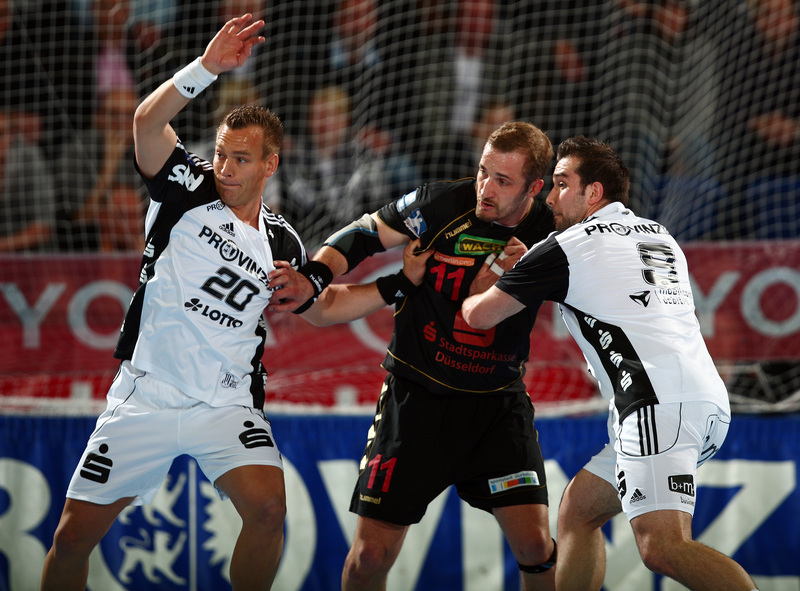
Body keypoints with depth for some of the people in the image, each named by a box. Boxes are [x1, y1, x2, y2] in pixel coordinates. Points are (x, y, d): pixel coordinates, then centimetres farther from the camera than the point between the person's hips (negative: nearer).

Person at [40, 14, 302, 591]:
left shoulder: (282, 243, 7)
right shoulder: (189, 189, 0)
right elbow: (147, 121, -18)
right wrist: (207, 68, -30)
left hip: (226, 405, 1)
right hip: (145, 397, -1)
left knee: (268, 507, -23)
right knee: (75, 534, -4)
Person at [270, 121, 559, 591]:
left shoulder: (549, 234, -7)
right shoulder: (442, 204, -12)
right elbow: (362, 237, -2)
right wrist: (312, 280, -19)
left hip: (499, 402, 1)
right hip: (417, 396, -1)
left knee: (535, 545, -9)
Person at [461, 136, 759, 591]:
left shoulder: (566, 248, 3)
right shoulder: (659, 235, 25)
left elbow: (480, 316, 11)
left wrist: (476, 287, 34)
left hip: (659, 404, -9)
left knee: (662, 546, -23)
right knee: (578, 511, 19)